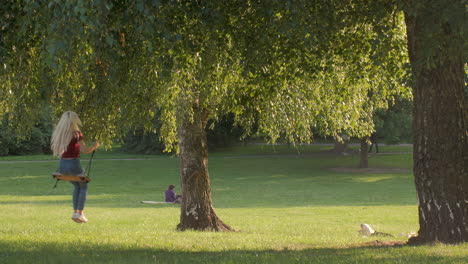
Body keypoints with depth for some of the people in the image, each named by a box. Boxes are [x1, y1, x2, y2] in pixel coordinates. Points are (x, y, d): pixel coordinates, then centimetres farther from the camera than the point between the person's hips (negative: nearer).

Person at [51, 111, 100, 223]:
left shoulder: (58, 133, 5)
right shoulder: (76, 133, -12)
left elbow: (57, 151, 13)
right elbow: (85, 150, -16)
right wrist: (95, 146, 1)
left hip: (62, 165, 5)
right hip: (74, 164, -5)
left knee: (77, 186, 27)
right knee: (84, 187, 17)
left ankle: (76, 212, 17)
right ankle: (79, 213, 4)